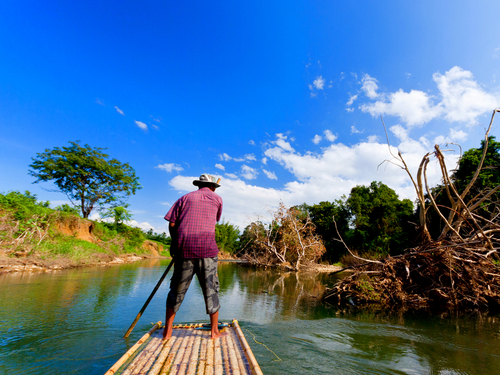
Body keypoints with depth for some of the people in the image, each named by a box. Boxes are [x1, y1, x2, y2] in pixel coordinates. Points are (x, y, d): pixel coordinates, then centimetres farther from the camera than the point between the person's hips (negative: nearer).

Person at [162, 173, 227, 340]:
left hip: (184, 249, 2)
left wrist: (174, 242, 20)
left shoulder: (185, 198, 12)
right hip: (207, 248, -1)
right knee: (211, 289, 10)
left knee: (177, 290, 14)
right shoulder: (217, 199, 12)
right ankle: (214, 331, 21)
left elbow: (172, 224, 6)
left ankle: (167, 331, 24)